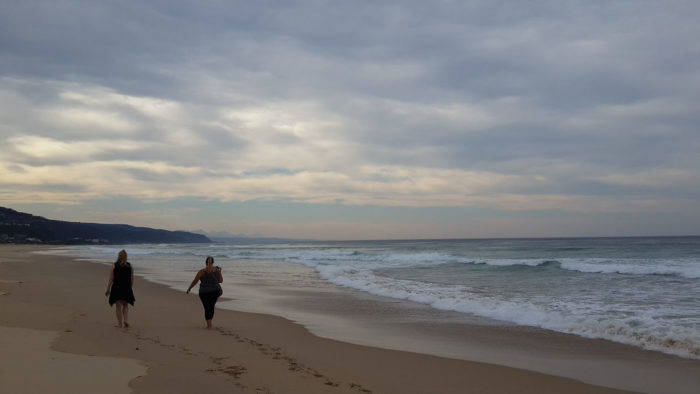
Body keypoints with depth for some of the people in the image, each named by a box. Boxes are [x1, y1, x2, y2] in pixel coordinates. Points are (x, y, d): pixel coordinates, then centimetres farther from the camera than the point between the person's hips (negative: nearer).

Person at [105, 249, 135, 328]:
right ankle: (126, 320, -3)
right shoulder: (129, 266, -1)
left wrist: (108, 290, 2)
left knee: (118, 306, 7)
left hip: (117, 288, -2)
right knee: (125, 306, 16)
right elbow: (132, 279, 3)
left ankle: (120, 323, 7)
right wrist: (130, 287, 16)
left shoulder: (114, 266, -7)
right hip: (127, 289, 2)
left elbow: (111, 279, -6)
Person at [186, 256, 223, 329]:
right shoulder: (217, 270, -5)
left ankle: (209, 325, 5)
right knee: (211, 306, 23)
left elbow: (194, 281, -5)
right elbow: (220, 281, 7)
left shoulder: (202, 271, -11)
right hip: (215, 291, 2)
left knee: (207, 308, 8)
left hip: (204, 292, -1)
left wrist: (189, 289, 8)